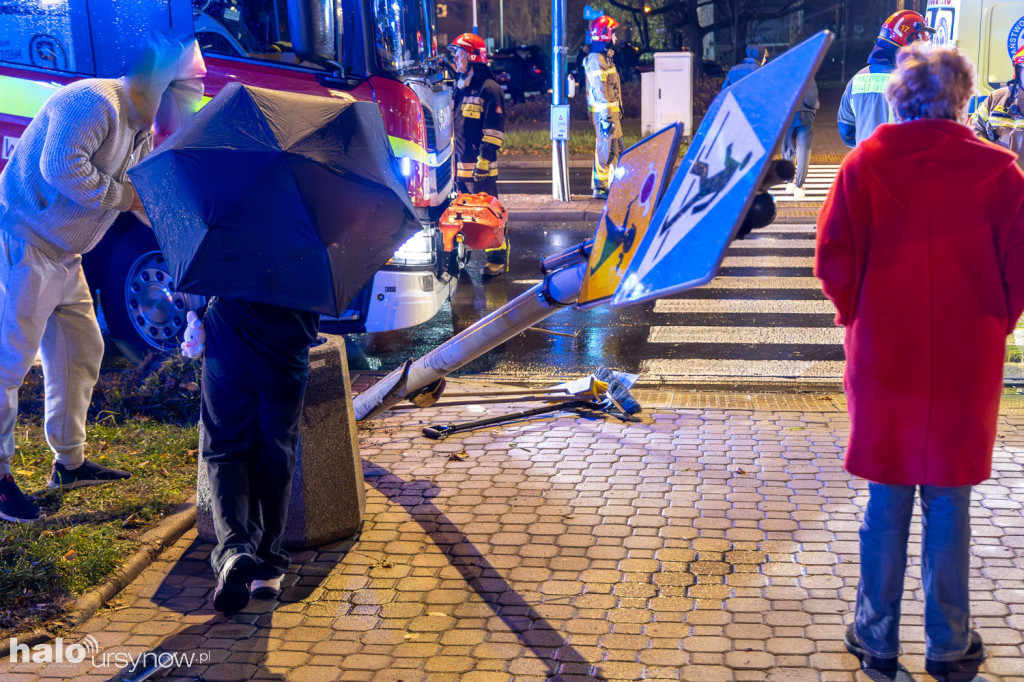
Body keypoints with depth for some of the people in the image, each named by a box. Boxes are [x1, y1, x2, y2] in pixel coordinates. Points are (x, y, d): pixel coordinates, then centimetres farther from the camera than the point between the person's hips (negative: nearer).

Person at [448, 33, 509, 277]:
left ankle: (498, 258, -1)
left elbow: (494, 129, -14)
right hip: (460, 165, 8)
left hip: (480, 166, -8)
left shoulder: (489, 89, -9)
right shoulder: (459, 88, 18)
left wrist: (485, 158, -19)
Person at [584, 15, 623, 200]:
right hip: (604, 111, -10)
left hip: (611, 111, 10)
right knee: (605, 149, -7)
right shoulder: (596, 59, -16)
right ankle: (601, 188, -2)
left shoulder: (604, 57, 17)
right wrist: (605, 117, -24)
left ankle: (610, 184, 22)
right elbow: (599, 91, -21)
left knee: (617, 148, 14)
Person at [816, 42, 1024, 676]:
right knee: (949, 504, 11)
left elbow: (835, 259, -9)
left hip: (883, 356, 0)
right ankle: (948, 644, 22)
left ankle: (877, 636, 21)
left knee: (887, 502, 11)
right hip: (969, 362, 0)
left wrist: (856, 315, 8)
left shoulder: (865, 163, -6)